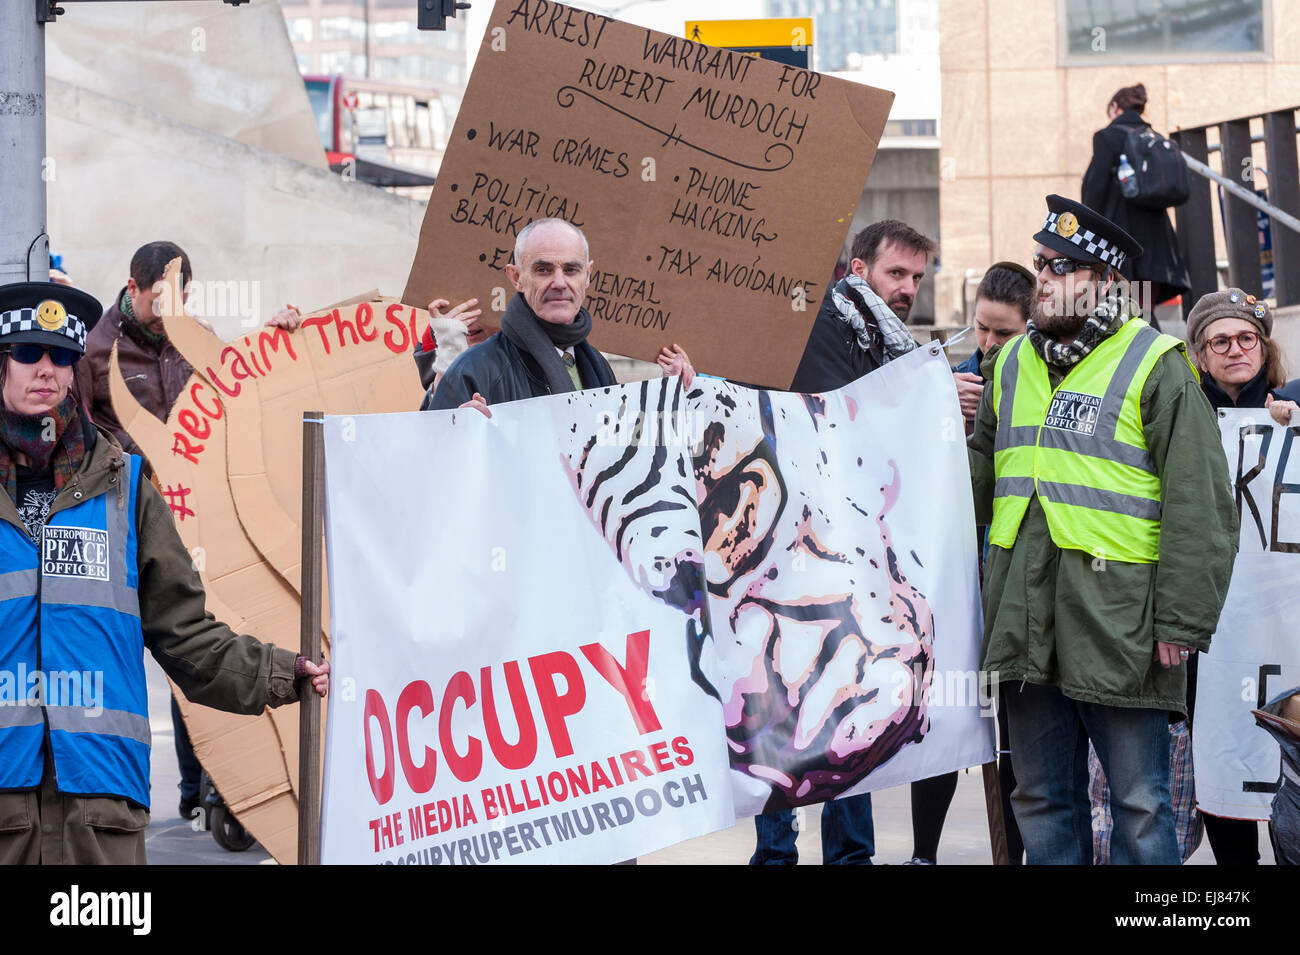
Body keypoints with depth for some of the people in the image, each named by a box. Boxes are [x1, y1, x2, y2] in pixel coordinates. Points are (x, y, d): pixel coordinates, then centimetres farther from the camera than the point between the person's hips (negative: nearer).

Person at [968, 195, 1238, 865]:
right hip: (1024, 625, 6)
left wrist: (1182, 622, -13)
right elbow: (979, 476, 26)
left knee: (1139, 805, 0)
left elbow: (1199, 506, -9)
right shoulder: (1012, 363, 15)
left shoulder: (1156, 367, -4)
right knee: (1041, 799, 12)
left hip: (1118, 627, -6)